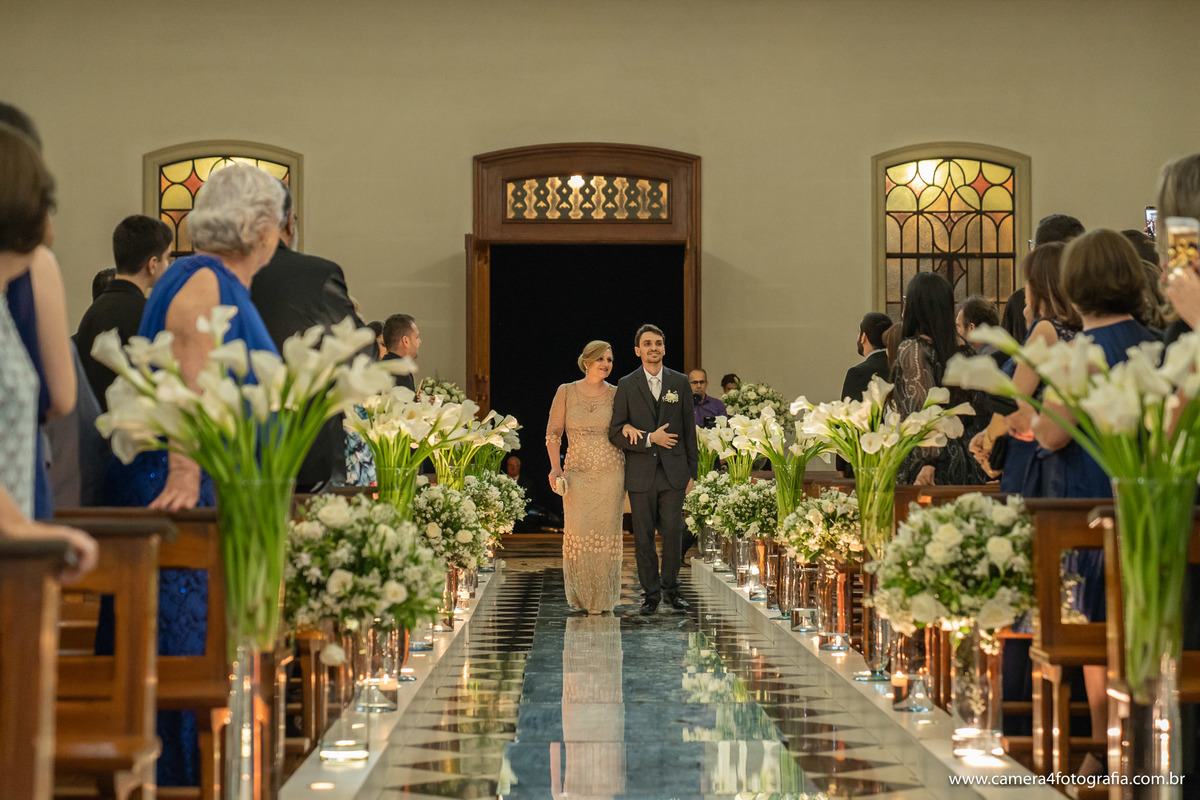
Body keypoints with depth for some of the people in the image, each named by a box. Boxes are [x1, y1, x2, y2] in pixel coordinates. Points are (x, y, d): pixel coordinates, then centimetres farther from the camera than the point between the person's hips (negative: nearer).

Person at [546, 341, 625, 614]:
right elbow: (553, 432, 5)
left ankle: (604, 598, 10)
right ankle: (580, 595, 10)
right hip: (577, 473, 0)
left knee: (607, 533, 0)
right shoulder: (566, 392, 4)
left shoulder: (617, 395, 5)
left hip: (611, 473, 0)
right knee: (578, 532, -5)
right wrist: (555, 467, -5)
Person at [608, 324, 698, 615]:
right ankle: (651, 593, 12)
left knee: (672, 532, -2)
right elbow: (615, 432, 0)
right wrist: (649, 439, -12)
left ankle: (670, 587, 15)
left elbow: (689, 428, 9)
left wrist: (692, 470, 6)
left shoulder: (679, 382, 8)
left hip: (673, 472, 0)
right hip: (640, 474, 0)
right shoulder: (626, 385, 4)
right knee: (643, 536, 3)